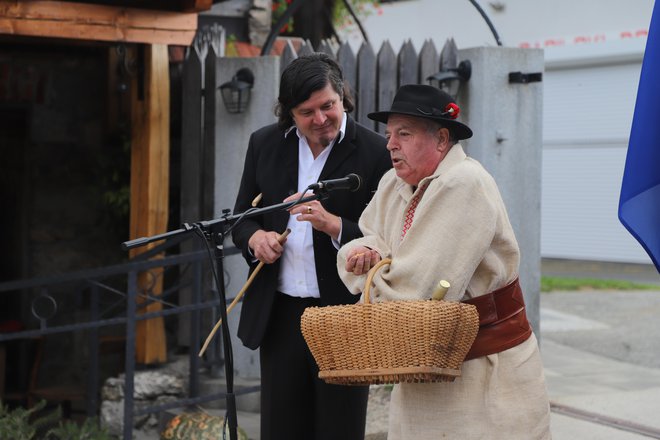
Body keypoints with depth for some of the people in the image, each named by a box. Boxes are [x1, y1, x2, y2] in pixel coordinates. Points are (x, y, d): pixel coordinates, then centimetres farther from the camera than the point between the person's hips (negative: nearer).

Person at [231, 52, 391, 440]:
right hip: (280, 317, 4)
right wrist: (255, 237, -9)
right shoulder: (265, 144, 7)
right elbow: (242, 217, 14)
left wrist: (333, 225, -25)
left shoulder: (376, 153, -7)